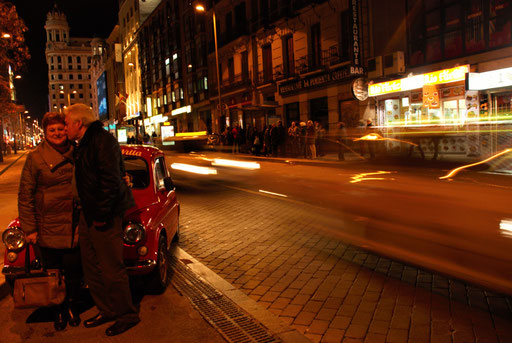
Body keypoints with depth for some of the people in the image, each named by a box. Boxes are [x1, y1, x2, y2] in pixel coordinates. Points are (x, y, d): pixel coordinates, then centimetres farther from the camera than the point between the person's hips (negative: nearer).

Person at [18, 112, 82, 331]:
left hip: (75, 227, 2)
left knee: (74, 272, 10)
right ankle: (59, 311, 29)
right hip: (48, 229, -2)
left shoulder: (75, 153, 5)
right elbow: (25, 196, -4)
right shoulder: (35, 157, -5)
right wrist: (29, 228, -8)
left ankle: (72, 307, 30)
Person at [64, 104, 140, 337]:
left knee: (112, 269, -2)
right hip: (88, 215, 10)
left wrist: (102, 215, -21)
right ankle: (107, 311, 29)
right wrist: (87, 211, 18)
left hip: (105, 215, -10)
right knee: (91, 267, 15)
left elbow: (110, 181, -22)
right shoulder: (83, 145, 15)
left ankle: (127, 315, 14)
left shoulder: (103, 140, -16)